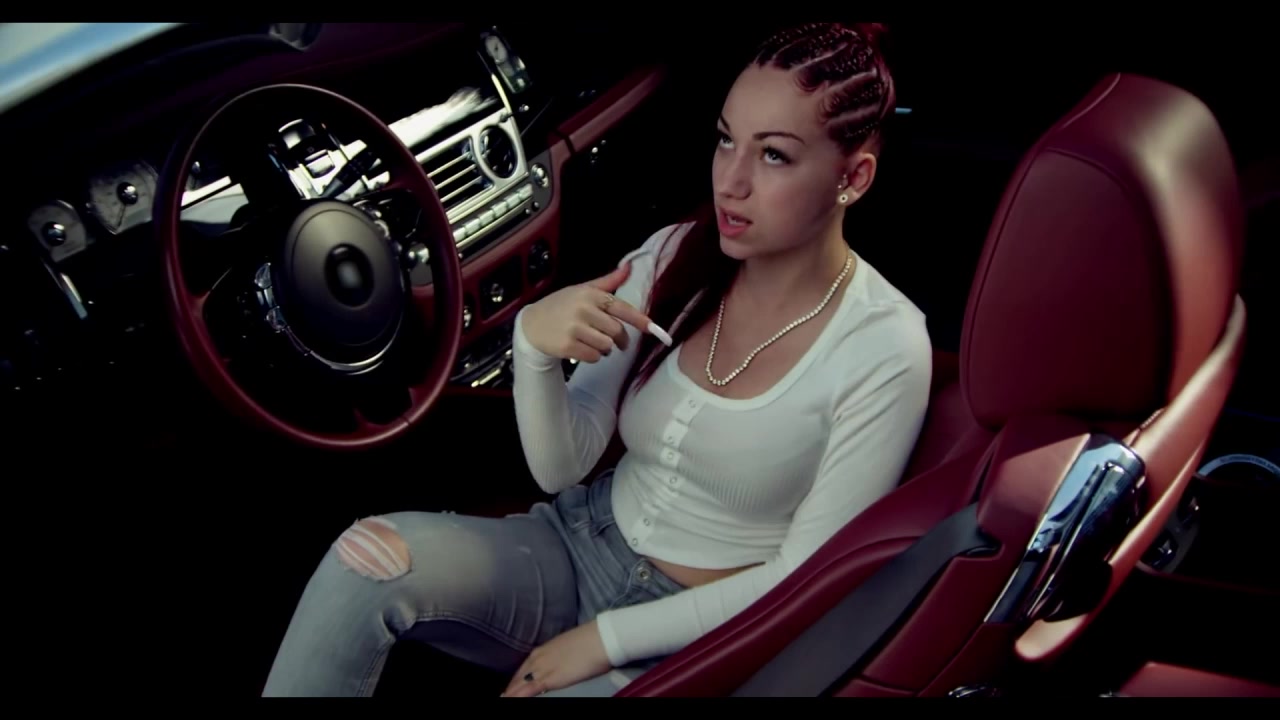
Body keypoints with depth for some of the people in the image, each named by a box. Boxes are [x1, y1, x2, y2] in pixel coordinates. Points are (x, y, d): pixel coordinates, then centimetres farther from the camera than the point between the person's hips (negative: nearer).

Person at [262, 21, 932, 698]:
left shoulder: (884, 348, -16)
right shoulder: (672, 259, -5)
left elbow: (804, 581, -12)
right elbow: (561, 468, -5)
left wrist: (609, 637, -13)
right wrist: (533, 344, -24)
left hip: (690, 639, -4)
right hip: (584, 546, 4)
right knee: (375, 553, -23)